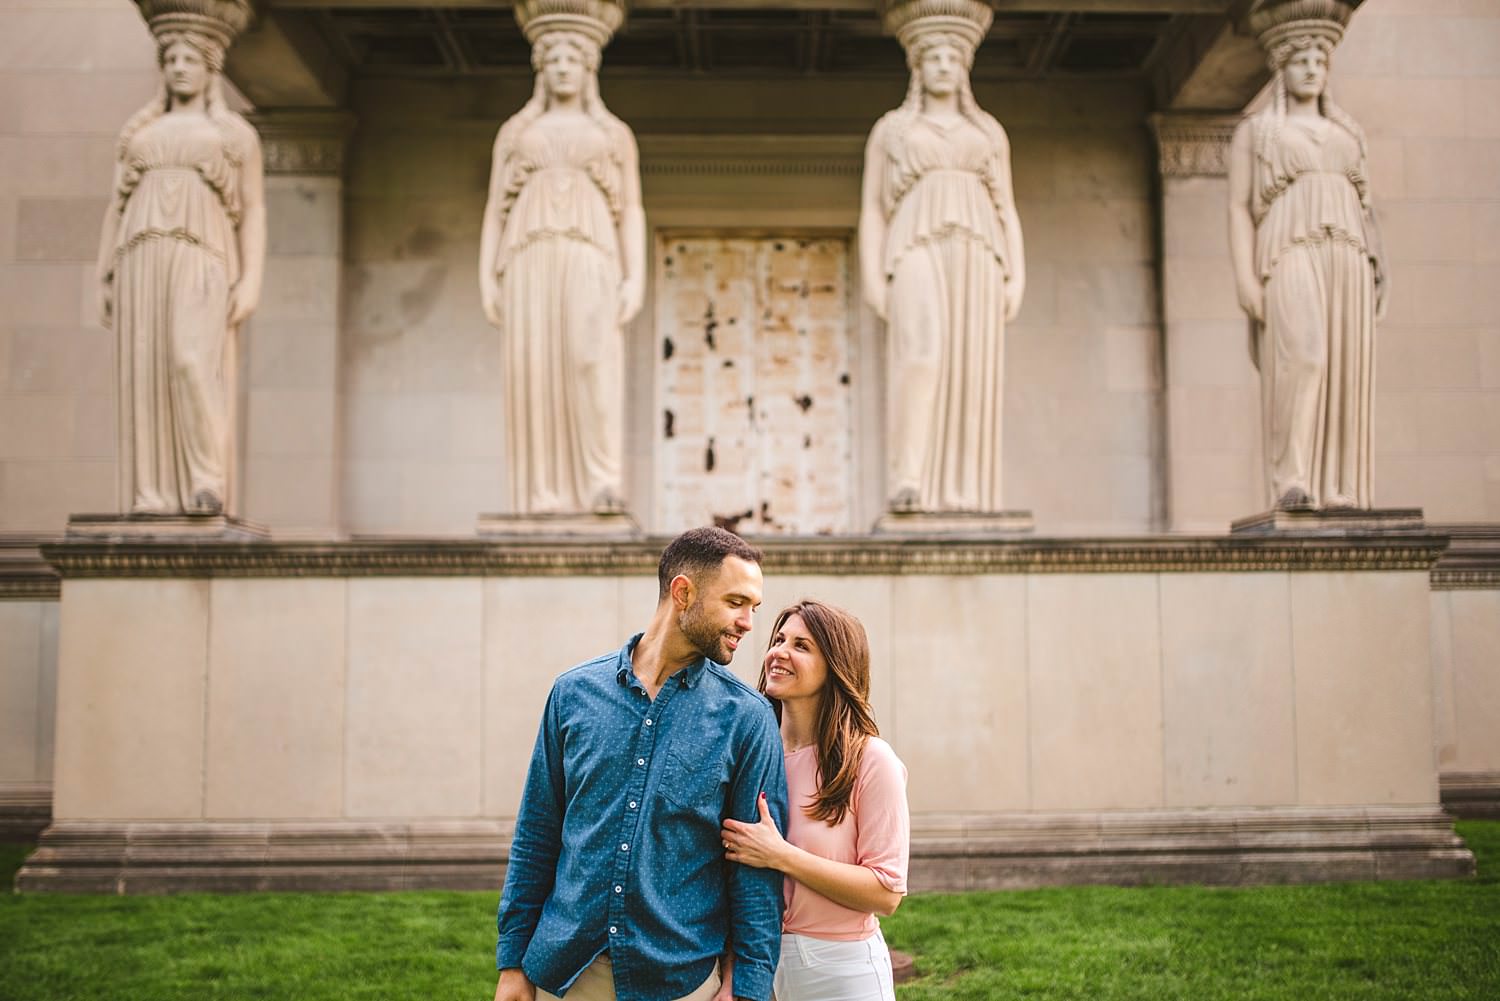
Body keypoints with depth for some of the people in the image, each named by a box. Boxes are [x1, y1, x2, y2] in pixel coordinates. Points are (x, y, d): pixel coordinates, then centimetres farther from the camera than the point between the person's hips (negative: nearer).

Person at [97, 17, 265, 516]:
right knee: (145, 373, -6)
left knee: (192, 362, -25)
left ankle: (208, 481, -17)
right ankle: (155, 495, -4)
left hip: (200, 264, -3)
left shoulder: (236, 135, 12)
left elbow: (254, 212, 5)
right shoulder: (138, 134, 21)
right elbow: (117, 210, 18)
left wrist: (251, 281, -7)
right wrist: (104, 281, 8)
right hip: (144, 264, 4)